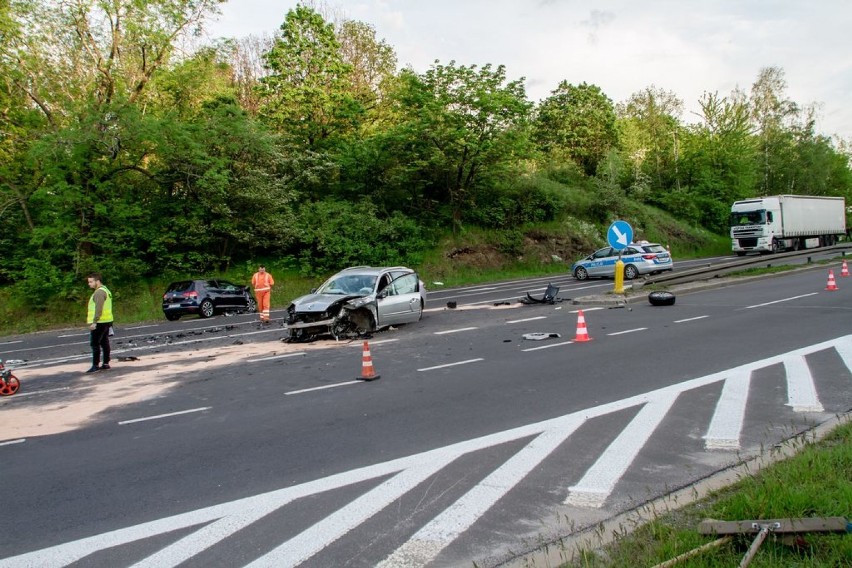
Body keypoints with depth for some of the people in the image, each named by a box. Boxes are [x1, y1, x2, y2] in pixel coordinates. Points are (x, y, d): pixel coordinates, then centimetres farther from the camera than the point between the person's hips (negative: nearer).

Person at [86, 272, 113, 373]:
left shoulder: (99, 292, -15)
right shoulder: (105, 290, 17)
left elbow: (99, 308, -24)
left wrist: (94, 322, -28)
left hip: (99, 323, -10)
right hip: (106, 322, 10)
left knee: (95, 343, -8)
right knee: (104, 343, 11)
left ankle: (95, 365, -9)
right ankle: (106, 364, 15)